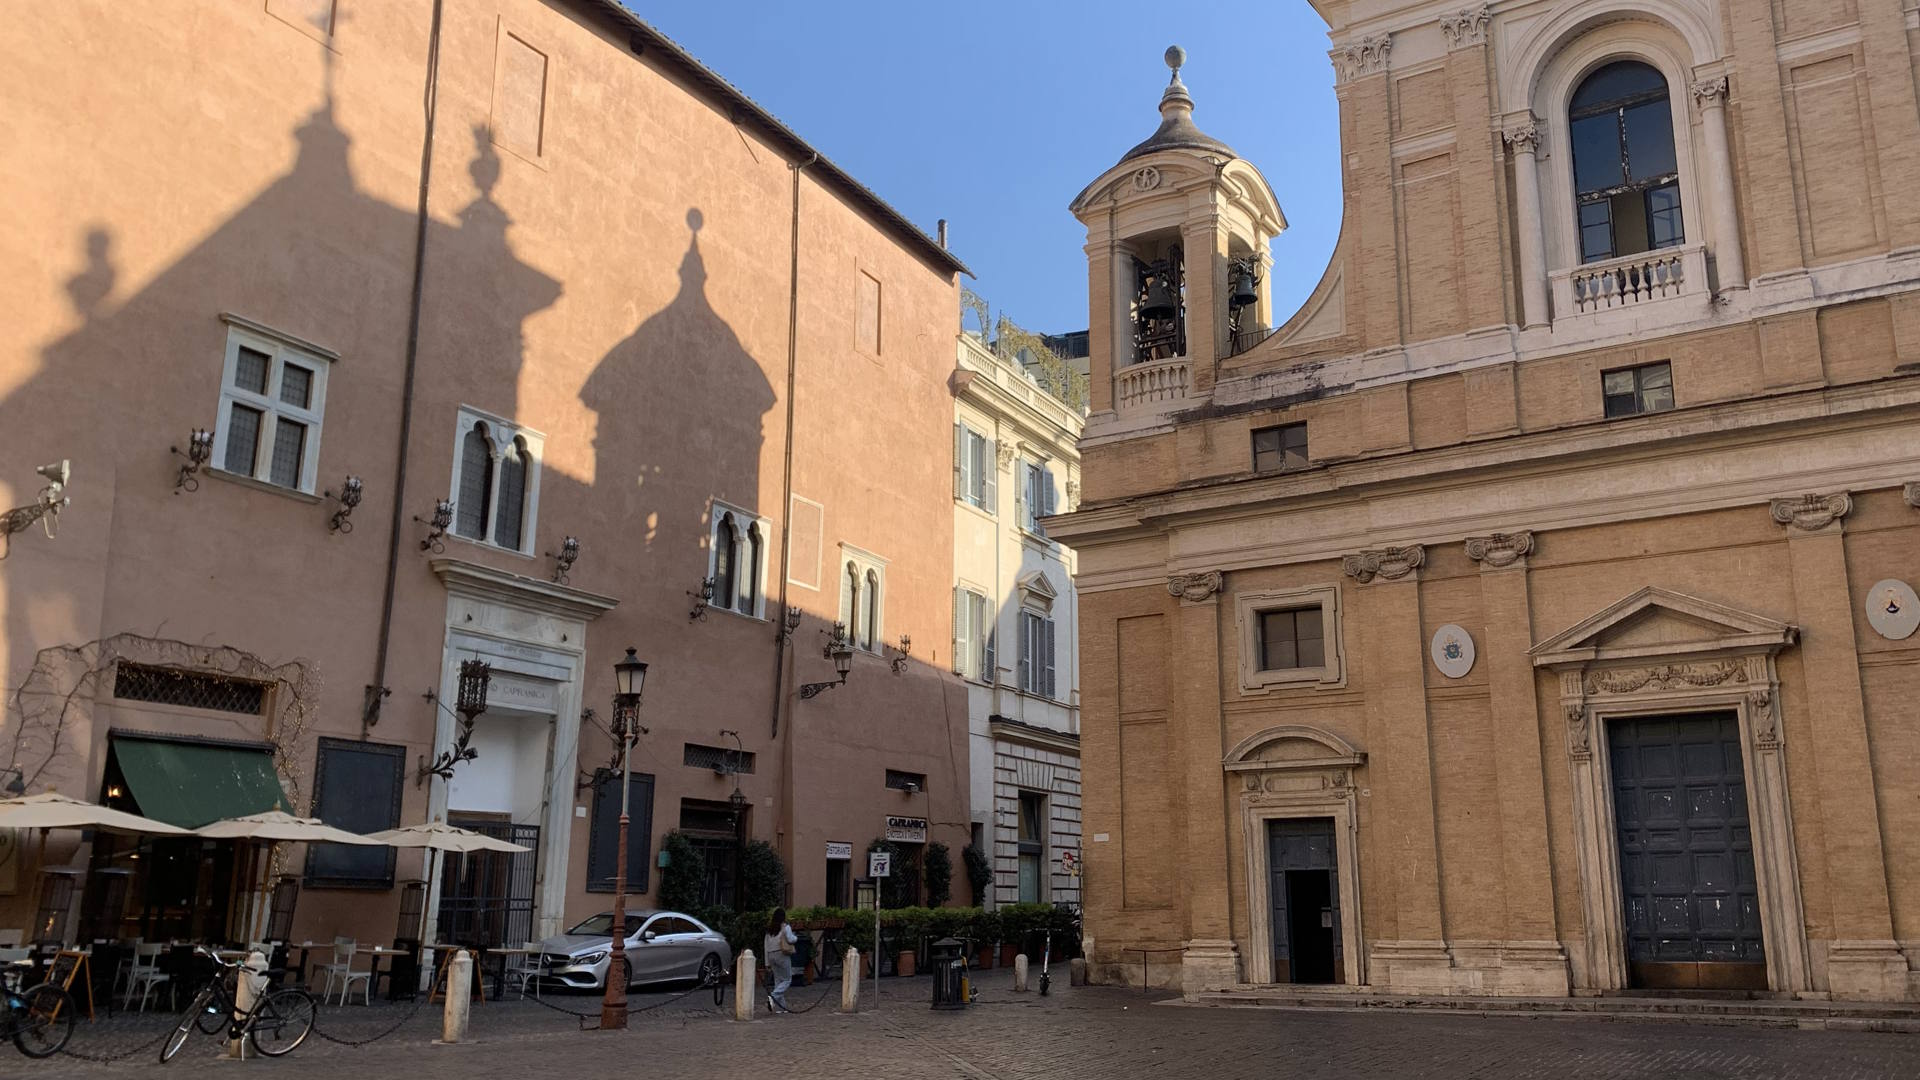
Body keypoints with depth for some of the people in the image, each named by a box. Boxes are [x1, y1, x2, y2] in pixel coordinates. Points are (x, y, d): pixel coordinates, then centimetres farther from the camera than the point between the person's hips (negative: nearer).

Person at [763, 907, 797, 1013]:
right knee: (787, 979, 1)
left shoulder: (769, 929, 13)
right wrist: (796, 938, 8)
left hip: (771, 955, 7)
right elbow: (790, 939, -18)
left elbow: (766, 945, 13)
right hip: (782, 955, -6)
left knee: (778, 980, 11)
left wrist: (767, 963, 16)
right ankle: (773, 996, -21)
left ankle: (779, 1007, 7)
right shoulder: (785, 927, -7)